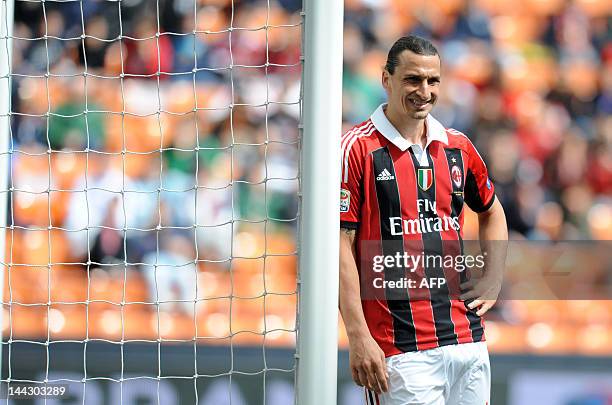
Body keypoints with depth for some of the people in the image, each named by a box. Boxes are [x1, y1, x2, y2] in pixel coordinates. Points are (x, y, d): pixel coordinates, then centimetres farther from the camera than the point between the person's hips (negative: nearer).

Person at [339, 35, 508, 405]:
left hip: (468, 340, 6)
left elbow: (492, 211, 30)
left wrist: (492, 280, 15)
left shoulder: (458, 147, 12)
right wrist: (358, 336, -15)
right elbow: (340, 245, -9)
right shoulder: (358, 149, -5)